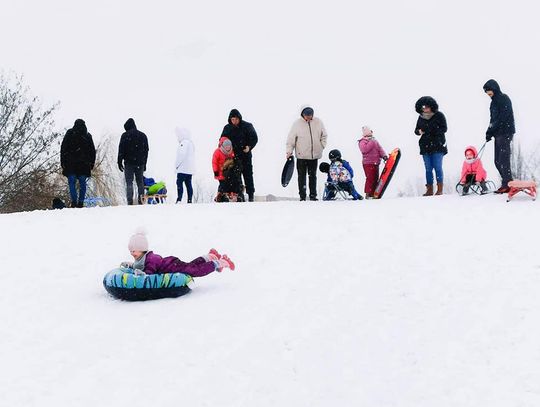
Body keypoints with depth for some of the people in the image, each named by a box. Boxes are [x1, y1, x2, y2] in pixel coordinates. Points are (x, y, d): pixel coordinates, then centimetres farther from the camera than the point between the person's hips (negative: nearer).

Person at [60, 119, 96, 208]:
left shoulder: (69, 134, 5)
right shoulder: (88, 136, 10)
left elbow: (63, 149, 3)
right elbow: (93, 151, 13)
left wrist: (63, 162, 5)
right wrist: (92, 163, 18)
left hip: (70, 164, -2)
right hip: (84, 164, 2)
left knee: (72, 182, -1)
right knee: (82, 183, 6)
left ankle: (74, 201, -16)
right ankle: (80, 202, 0)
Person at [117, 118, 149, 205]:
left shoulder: (125, 136, -3)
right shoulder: (143, 136, 11)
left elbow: (121, 150, -6)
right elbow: (146, 150, 15)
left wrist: (120, 162, 0)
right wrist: (144, 163, 19)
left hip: (129, 163, -4)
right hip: (140, 163, 4)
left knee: (129, 182, -3)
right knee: (140, 182, 11)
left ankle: (130, 201, -12)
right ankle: (141, 200, 5)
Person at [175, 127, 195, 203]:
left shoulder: (184, 143, -10)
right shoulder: (191, 143, 20)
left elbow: (181, 154, -19)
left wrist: (177, 165, -10)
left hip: (183, 168, -9)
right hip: (190, 169, 9)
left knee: (179, 183, -11)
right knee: (188, 184, 8)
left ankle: (179, 199, -20)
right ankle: (189, 200, 5)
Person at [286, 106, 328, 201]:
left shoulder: (318, 122, 3)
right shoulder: (297, 124, -5)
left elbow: (324, 135, 14)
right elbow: (291, 138, -4)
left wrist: (322, 146, 4)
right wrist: (289, 151, -11)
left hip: (314, 155, 2)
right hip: (301, 155, -2)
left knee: (313, 176, 10)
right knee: (302, 176, 1)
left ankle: (313, 195, 16)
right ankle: (302, 196, 5)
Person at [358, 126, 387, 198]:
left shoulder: (375, 141, 17)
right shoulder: (362, 142, -3)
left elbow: (380, 149, 15)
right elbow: (364, 150, -21)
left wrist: (384, 155, -2)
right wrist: (371, 142, -19)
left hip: (376, 163, 7)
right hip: (368, 163, -7)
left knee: (376, 179, 8)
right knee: (370, 178, -13)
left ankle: (373, 193, 14)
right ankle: (368, 194, -9)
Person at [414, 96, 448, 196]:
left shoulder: (439, 115, -1)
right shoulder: (421, 118, 11)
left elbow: (444, 129, -6)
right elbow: (416, 130, 16)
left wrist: (432, 131, -18)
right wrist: (419, 131, -8)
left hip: (438, 146, -4)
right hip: (425, 146, 4)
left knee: (438, 167, -7)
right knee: (428, 168, 4)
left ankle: (440, 189, -3)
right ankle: (429, 190, 8)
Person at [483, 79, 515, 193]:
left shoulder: (504, 99, -8)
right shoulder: (494, 101, 19)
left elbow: (502, 118, -16)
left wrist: (490, 131, -15)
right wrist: (489, 132, 5)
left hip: (505, 133, -9)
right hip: (498, 134, 9)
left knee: (503, 160, -12)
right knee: (498, 161, 6)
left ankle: (507, 184, -11)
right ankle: (508, 183, 10)